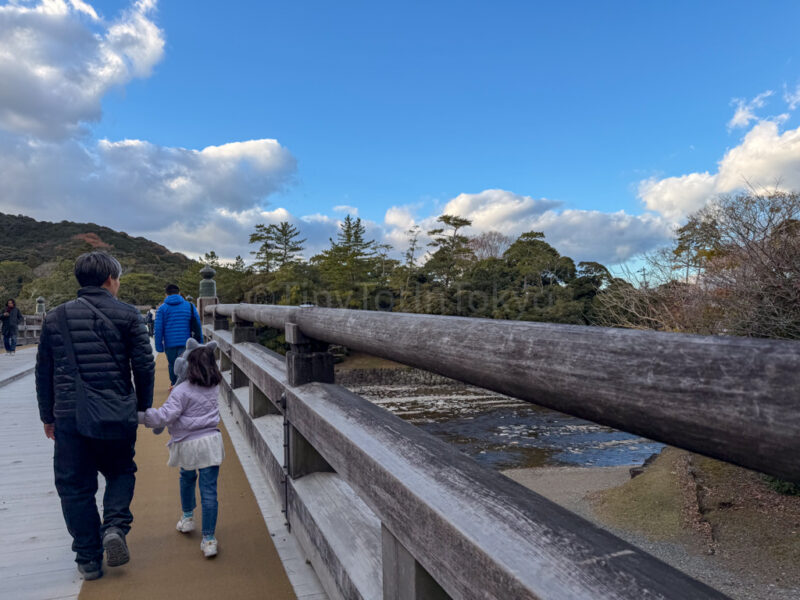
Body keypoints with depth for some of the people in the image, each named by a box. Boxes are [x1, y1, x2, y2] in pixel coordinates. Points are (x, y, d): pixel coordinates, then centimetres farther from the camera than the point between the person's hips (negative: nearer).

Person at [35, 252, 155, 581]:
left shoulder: (55, 317, 7)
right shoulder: (127, 315, -3)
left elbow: (44, 372, 11)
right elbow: (144, 365, -4)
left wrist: (48, 416, 21)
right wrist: (143, 406, 9)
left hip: (70, 417, 2)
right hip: (117, 416, -2)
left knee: (75, 486, 13)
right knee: (121, 472, 20)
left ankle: (88, 559, 20)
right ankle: (115, 525, -2)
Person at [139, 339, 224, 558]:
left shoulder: (182, 391, -12)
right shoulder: (214, 386, 3)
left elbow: (165, 416, -18)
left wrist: (141, 416, -11)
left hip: (187, 445, -2)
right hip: (211, 441, 2)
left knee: (187, 479, 28)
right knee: (209, 490, 1)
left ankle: (187, 517, 47)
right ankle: (209, 539, 1)